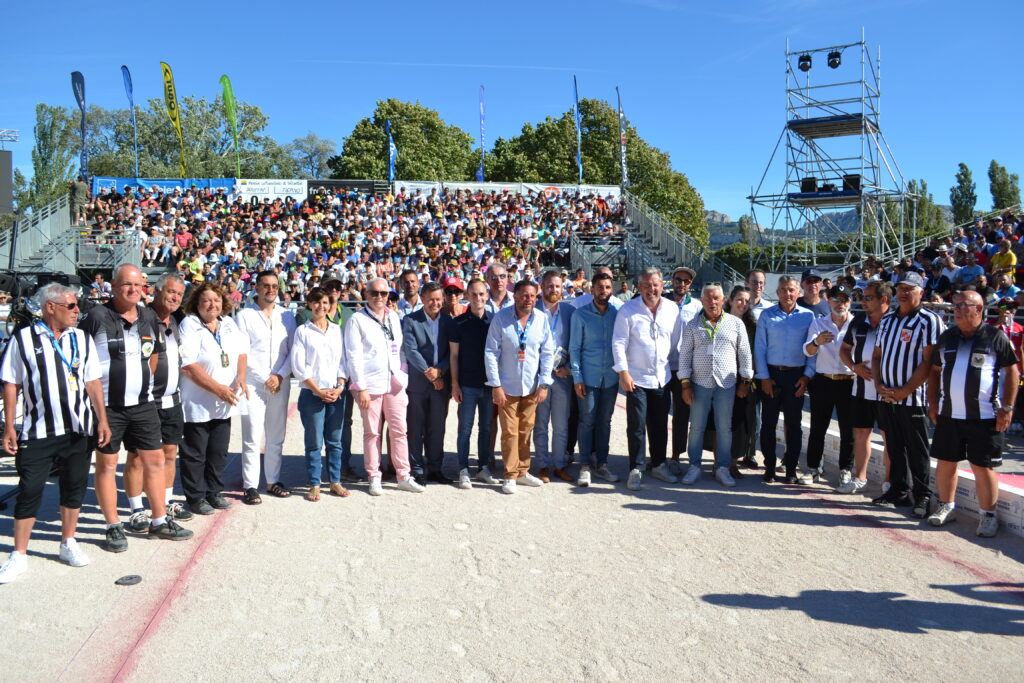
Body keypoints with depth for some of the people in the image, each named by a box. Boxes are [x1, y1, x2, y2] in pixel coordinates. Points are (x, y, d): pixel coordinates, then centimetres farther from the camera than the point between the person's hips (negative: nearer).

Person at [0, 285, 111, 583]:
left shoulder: (82, 339, 6)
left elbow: (93, 382, 6)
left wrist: (102, 419, -1)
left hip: (79, 429, 3)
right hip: (37, 432, -3)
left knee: (75, 486, 11)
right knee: (29, 491, 2)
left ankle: (68, 543, 26)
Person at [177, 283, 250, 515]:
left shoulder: (228, 324, 8)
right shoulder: (189, 326, -11)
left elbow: (242, 351, 13)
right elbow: (188, 366, -19)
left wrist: (240, 378, -6)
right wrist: (218, 389, -20)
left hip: (224, 404, 6)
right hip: (197, 404, -6)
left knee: (219, 452, 14)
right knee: (195, 454, 5)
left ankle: (214, 492, 27)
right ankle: (195, 498, 16)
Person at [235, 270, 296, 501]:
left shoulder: (287, 315, 10)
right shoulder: (244, 315, 0)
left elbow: (293, 350, 6)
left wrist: (280, 376, -6)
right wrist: (265, 379, -8)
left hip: (280, 384, 3)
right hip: (253, 384, -3)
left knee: (276, 436, 9)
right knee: (252, 437, -5)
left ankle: (273, 480, 18)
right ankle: (250, 485, 2)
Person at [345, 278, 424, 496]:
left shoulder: (394, 318, 13)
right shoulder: (357, 320, -3)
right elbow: (354, 356, -7)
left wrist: (403, 377, 8)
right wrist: (362, 388, -12)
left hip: (394, 383, 4)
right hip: (370, 385, -4)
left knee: (399, 430, 3)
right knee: (372, 433, 3)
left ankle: (403, 476, 11)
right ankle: (374, 478, 13)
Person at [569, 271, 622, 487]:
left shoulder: (619, 312, 2)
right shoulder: (580, 314, -4)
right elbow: (574, 348, -3)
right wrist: (577, 377, -8)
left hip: (611, 377, 2)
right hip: (588, 377, -2)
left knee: (605, 421, 11)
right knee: (587, 422, 1)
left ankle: (601, 464, 21)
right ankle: (585, 466, 9)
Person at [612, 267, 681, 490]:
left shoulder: (672, 309, 2)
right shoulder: (628, 310, -9)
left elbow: (675, 341, 10)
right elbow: (619, 343, -10)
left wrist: (671, 366, 11)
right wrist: (623, 373, -14)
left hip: (662, 377, 4)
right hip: (636, 378, -4)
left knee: (660, 424, 14)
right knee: (636, 426, 0)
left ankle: (658, 465, 28)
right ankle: (636, 469, 10)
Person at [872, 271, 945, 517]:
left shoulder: (929, 320, -8)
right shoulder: (887, 320, 14)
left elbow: (928, 362, -14)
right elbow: (877, 356, 16)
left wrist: (904, 391, -16)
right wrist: (879, 385, 1)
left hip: (912, 397, -6)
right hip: (886, 396, 6)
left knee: (917, 450, 1)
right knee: (895, 447, 14)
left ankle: (922, 496, 11)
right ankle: (899, 491, 25)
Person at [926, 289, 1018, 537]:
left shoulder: (996, 337, -4)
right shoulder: (946, 337, 9)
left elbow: (1013, 372, -4)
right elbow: (934, 371, 16)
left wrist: (1007, 408, -8)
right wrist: (933, 403, 10)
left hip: (985, 417, -4)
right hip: (948, 414, 5)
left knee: (983, 467, 1)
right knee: (945, 462, 11)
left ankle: (988, 515, 15)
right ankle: (946, 506, 27)